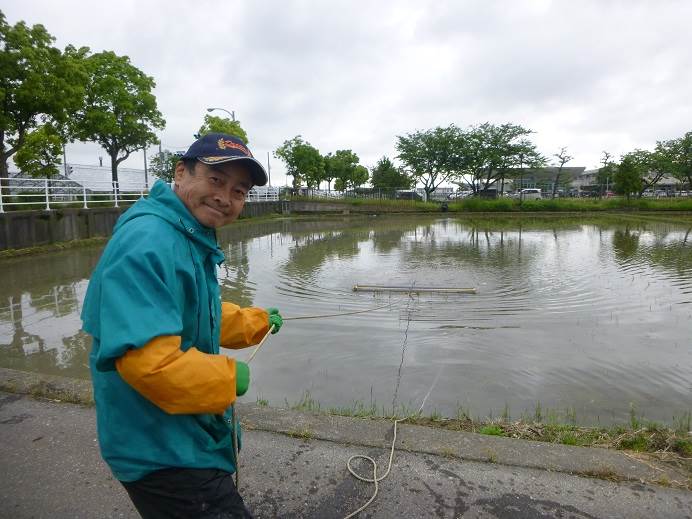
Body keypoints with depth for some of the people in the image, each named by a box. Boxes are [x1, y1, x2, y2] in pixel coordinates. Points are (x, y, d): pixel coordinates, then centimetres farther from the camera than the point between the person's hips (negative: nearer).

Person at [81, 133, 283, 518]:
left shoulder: (193, 240, 6)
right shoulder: (148, 242, -28)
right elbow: (145, 358, -36)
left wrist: (257, 322, 31)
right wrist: (229, 377, -22)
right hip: (163, 453, -10)